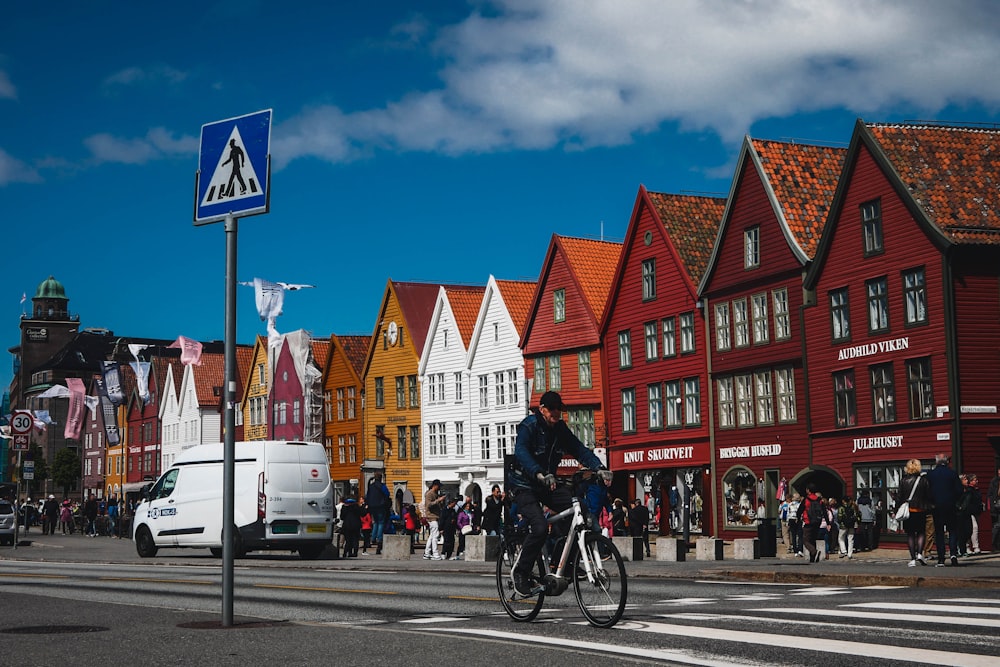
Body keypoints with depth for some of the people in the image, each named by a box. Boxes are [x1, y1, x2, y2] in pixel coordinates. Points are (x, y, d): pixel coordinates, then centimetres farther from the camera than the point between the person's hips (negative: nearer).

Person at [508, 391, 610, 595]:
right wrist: (539, 474, -50)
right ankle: (521, 573, -8)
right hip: (525, 486, -6)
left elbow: (579, 449, -2)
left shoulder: (560, 429, 4)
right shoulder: (529, 426, -16)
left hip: (548, 484, 6)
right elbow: (521, 452, -32)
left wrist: (599, 467, -20)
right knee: (539, 528, -26)